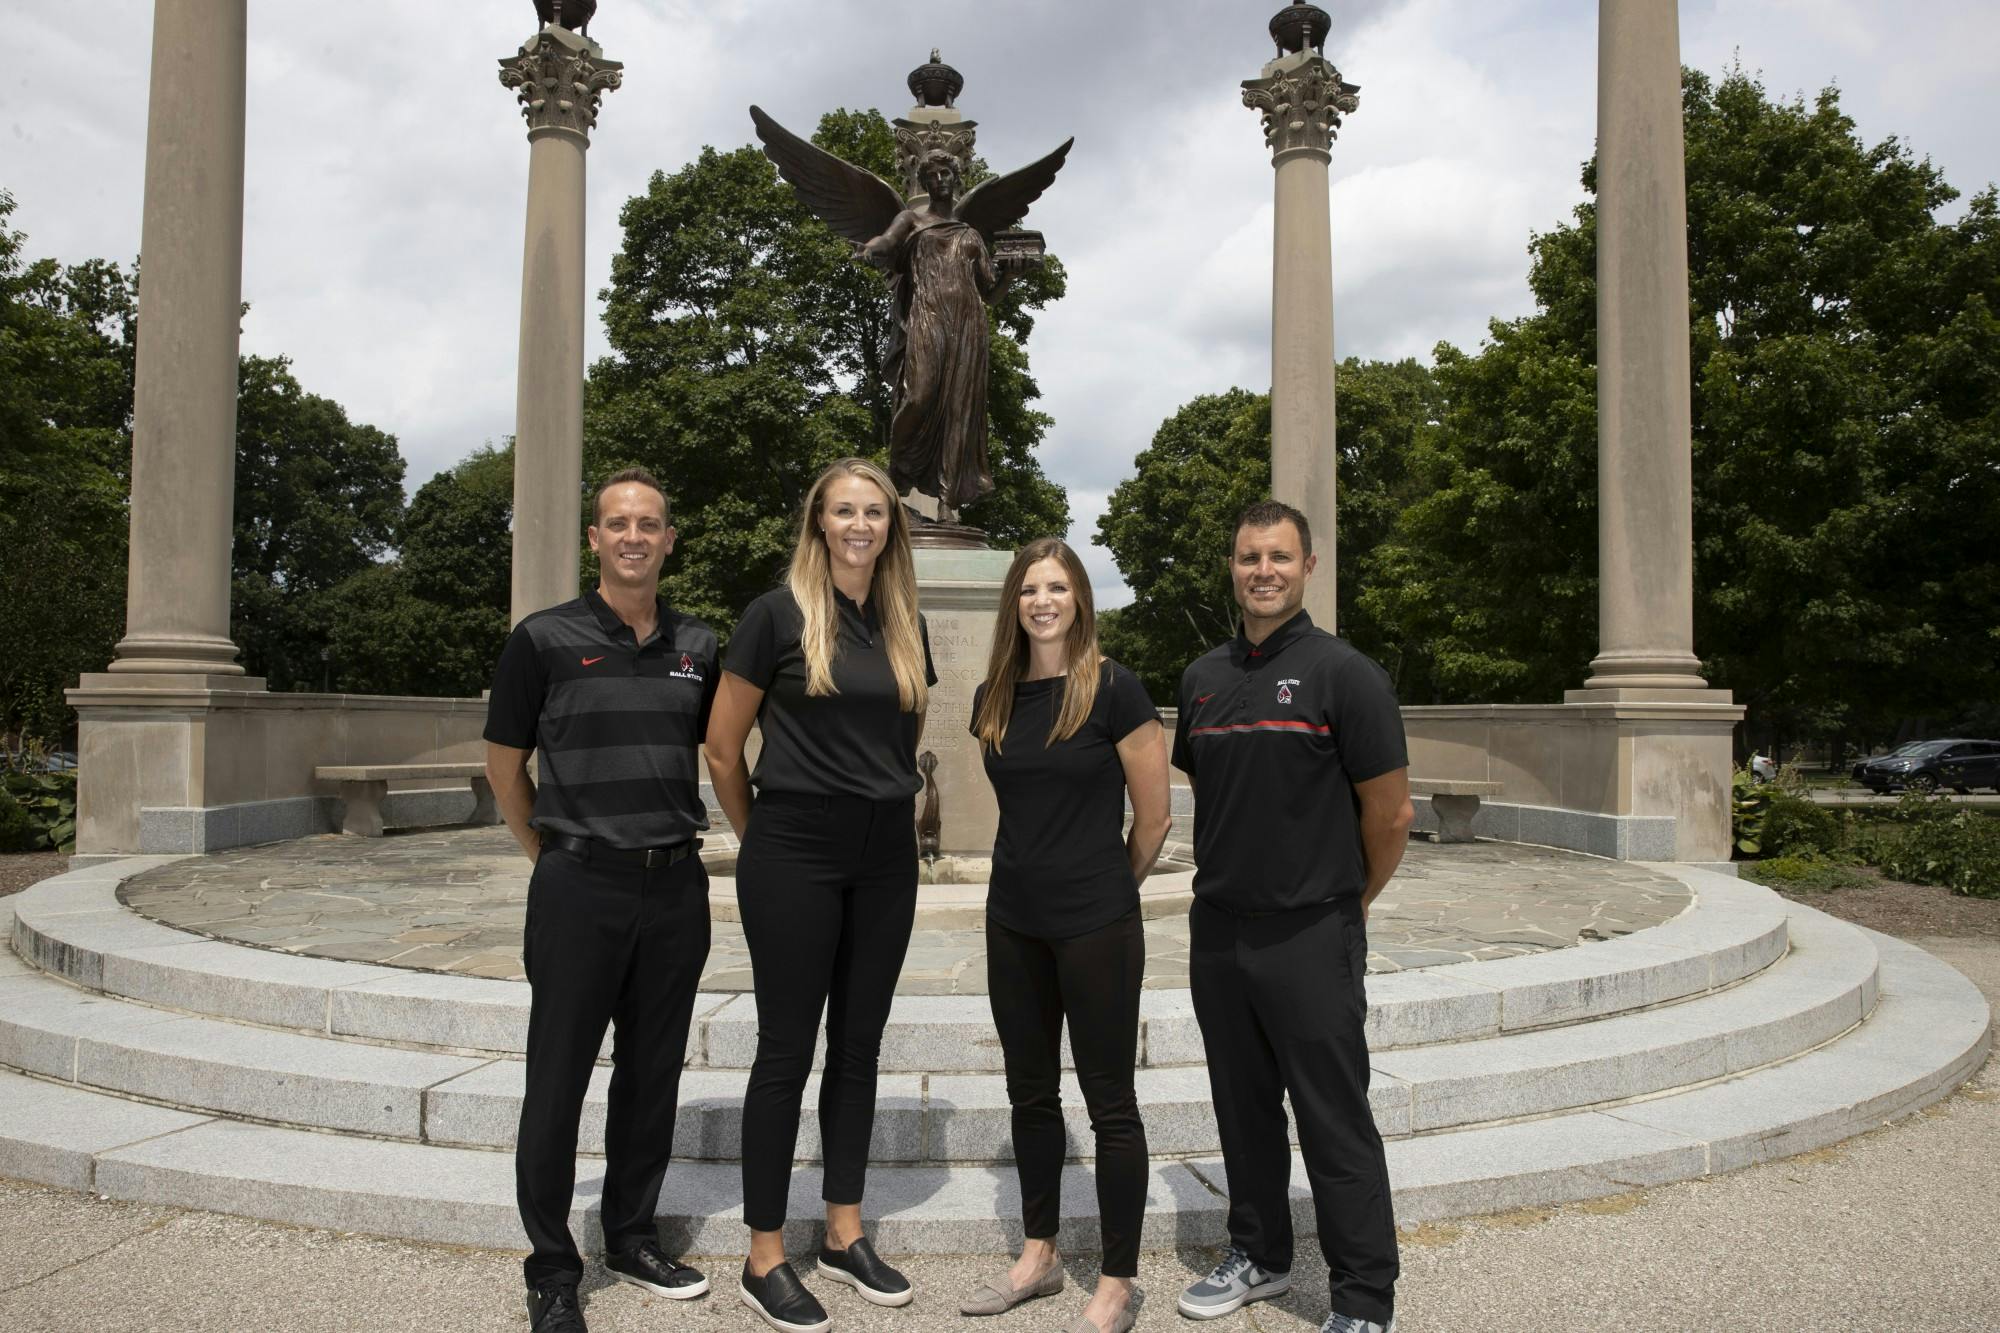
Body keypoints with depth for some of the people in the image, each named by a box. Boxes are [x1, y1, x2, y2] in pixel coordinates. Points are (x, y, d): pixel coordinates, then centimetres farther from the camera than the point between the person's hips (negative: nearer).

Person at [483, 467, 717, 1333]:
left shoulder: (697, 647, 6)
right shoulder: (545, 639, -4)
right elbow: (505, 764, 4)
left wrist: (679, 839, 13)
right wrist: (549, 856, 6)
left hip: (675, 883, 4)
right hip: (581, 887, -3)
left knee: (653, 1073, 14)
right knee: (557, 1081, 5)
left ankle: (632, 1237, 31)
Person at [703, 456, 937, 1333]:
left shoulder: (906, 626, 9)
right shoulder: (779, 613, -6)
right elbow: (722, 750, -3)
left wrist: (897, 817, 12)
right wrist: (761, 838, 5)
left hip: (886, 858, 5)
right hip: (795, 855, -5)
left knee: (858, 1043, 13)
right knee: (788, 1050, 2)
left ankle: (845, 1236, 27)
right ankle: (764, 1260, 17)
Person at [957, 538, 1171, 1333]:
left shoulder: (1114, 689, -12)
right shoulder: (994, 698, 4)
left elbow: (1154, 819, -7)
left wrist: (1104, 888, 5)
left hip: (1096, 926, -6)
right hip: (1013, 922, 6)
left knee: (1108, 1102, 5)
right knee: (1030, 1093, 16)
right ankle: (1039, 1256, 33)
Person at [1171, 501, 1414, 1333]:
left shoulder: (1343, 673, -9)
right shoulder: (1203, 678, 8)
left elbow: (1390, 813, -6)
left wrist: (1347, 904, 5)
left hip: (1311, 938, -5)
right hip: (1218, 929, 5)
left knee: (1335, 1124, 4)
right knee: (1243, 1109, 17)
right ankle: (1259, 1256, 35)